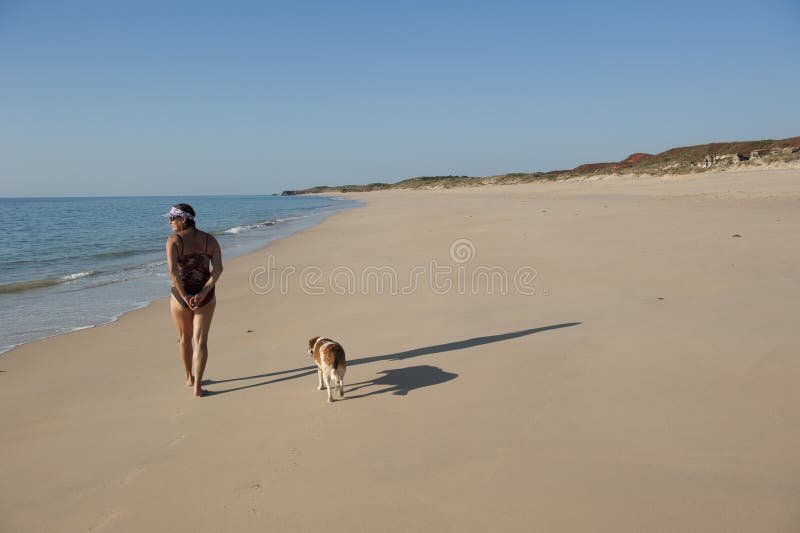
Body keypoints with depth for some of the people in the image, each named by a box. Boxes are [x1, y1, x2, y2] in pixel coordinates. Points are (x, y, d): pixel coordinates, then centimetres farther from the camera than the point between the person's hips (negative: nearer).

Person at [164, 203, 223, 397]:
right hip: (206, 297, 2)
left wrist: (184, 296, -17)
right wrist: (203, 293, -15)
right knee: (200, 341, 5)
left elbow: (173, 270, -22)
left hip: (180, 295, -2)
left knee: (184, 337, 20)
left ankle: (189, 377, 37)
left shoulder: (174, 240, -11)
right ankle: (197, 386, -3)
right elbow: (218, 268, -10)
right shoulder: (209, 239, 1)